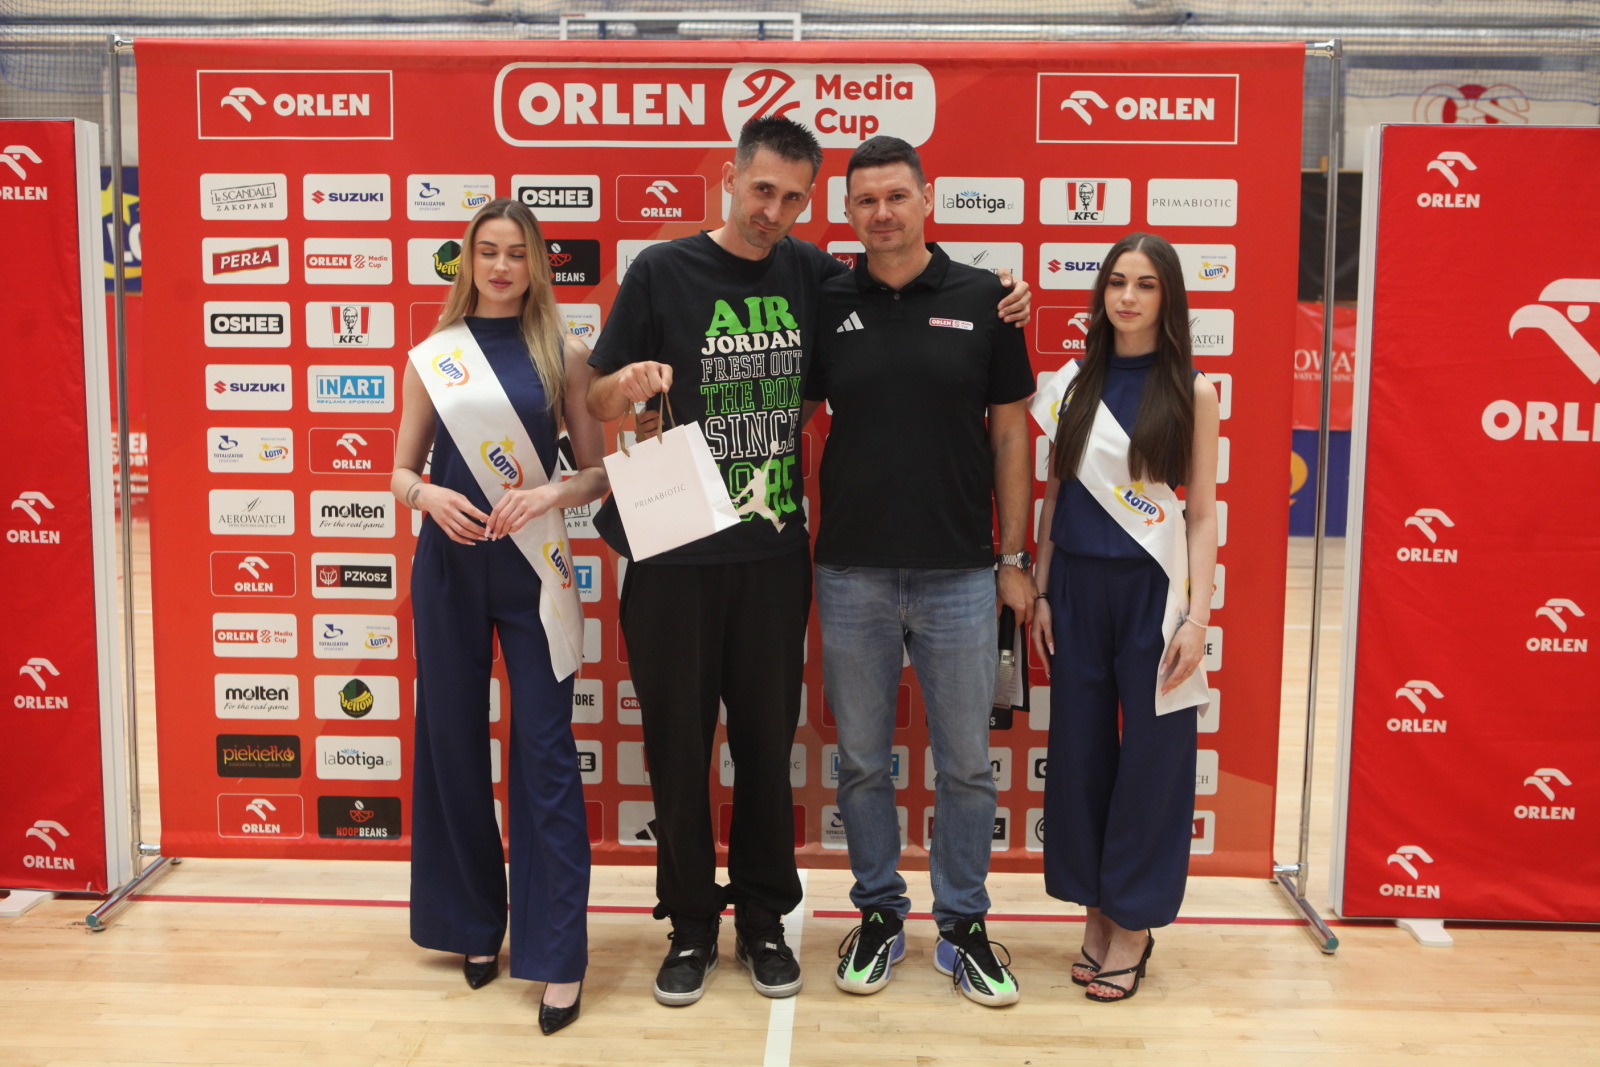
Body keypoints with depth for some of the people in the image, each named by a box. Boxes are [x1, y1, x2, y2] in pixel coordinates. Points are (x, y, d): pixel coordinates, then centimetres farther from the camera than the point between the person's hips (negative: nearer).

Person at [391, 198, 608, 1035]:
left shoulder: (564, 353, 2)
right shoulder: (433, 355, 6)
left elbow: (597, 471, 3)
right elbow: (402, 470, 9)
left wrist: (548, 494, -16)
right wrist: (430, 496, -12)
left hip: (530, 569, -2)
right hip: (449, 565, 2)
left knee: (544, 750, -4)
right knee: (452, 740, 9)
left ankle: (557, 954, 2)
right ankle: (475, 925, 27)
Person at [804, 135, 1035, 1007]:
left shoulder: (982, 299, 0)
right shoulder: (826, 304, 2)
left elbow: (1009, 434, 4)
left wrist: (1014, 557, 2)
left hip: (958, 572, -1)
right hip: (851, 573, 1)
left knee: (965, 764, 8)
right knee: (861, 762, 11)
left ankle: (962, 926, 26)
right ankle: (879, 915, 29)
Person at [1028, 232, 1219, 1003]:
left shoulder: (1192, 392, -1)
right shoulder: (1076, 386, 7)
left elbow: (1201, 512, -2)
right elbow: (1054, 496, 10)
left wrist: (1198, 615, -8)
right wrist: (1040, 591, 5)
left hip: (1152, 591, -3)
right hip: (1078, 587, 3)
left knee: (1149, 756, 3)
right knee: (1080, 750, 8)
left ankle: (1134, 925, 17)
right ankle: (1095, 910, 23)